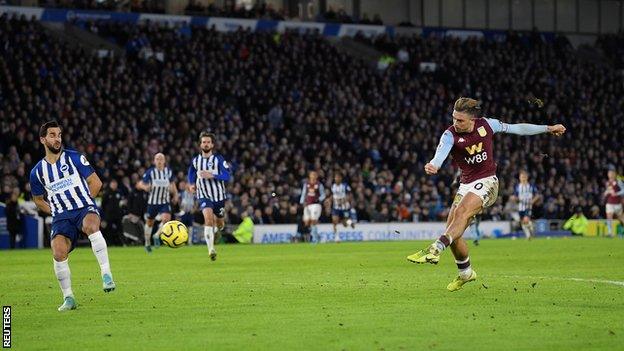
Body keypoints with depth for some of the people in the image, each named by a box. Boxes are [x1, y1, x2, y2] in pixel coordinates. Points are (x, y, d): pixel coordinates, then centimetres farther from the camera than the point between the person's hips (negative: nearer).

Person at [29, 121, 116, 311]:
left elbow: (96, 183, 6)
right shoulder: (37, 172, 9)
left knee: (91, 225, -40)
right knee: (58, 253, -22)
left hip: (85, 209, -2)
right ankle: (68, 298, -4)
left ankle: (106, 274, -39)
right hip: (61, 217, 2)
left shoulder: (75, 158, 2)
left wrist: (82, 201, 4)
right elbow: (38, 199, 25)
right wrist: (54, 211, 11)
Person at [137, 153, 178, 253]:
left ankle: (157, 236, -1)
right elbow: (140, 184, -7)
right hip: (153, 202, 0)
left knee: (166, 218, -24)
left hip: (165, 201, 1)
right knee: (150, 222, 12)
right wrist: (144, 186, -28)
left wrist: (175, 194, 10)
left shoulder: (169, 171, 0)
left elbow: (172, 183, 18)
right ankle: (147, 243, 33)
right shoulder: (150, 172, -8)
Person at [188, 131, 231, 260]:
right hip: (204, 195, 0)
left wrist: (212, 175, -29)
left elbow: (227, 176, -16)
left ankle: (217, 229, 57)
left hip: (219, 195, 0)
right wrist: (191, 185, 7)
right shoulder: (196, 160, 3)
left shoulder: (218, 159, -8)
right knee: (208, 217, -26)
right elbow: (191, 172, 24)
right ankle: (211, 250, -29)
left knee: (219, 223, 14)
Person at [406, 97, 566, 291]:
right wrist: (434, 165, -57)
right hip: (466, 185, 3)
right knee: (453, 231, -1)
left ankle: (435, 250, -45)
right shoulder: (450, 135, -10)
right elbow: (442, 151, -33)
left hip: (487, 182, -3)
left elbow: (516, 128, 9)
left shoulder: (486, 125, -6)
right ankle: (465, 272, 22)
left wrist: (548, 128, 14)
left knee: (462, 212, -30)